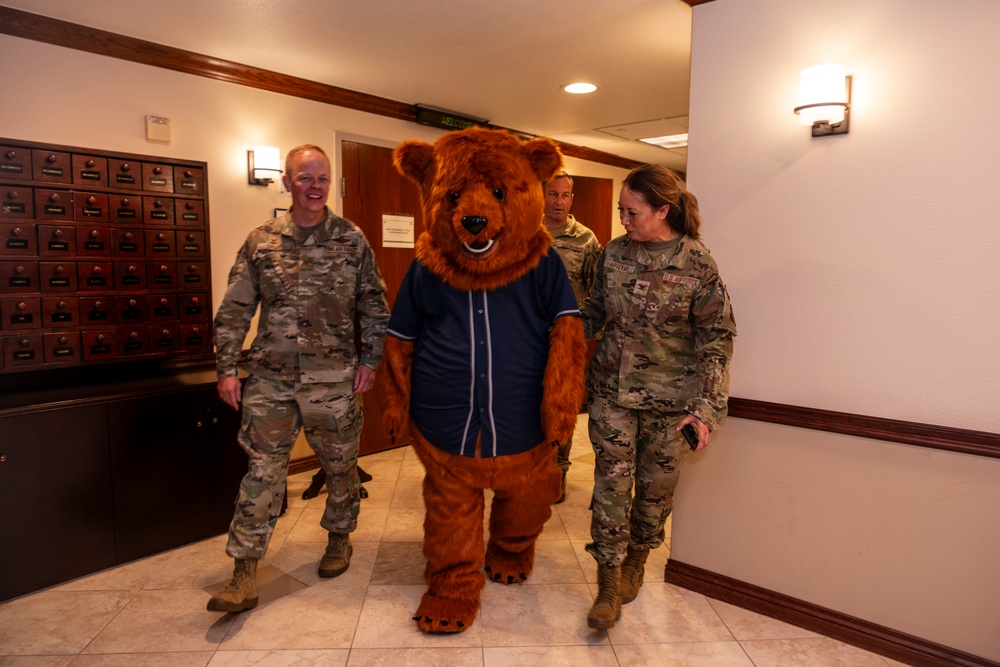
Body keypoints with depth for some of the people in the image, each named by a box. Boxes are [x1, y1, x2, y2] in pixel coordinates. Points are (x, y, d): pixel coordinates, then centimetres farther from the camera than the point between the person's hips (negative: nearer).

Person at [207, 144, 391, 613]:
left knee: (340, 465, 13)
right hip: (270, 379, 1)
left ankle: (340, 537, 37)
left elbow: (373, 305, 5)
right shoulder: (261, 241, 4)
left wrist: (369, 359, -1)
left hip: (334, 379, 0)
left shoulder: (351, 239, 2)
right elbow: (235, 310, 5)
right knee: (263, 469, 2)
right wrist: (227, 368, 0)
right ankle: (244, 574, 10)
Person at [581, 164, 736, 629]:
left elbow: (716, 338, -8)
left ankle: (635, 563, 37)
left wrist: (705, 407, -14)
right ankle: (609, 583, 15)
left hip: (668, 399, -2)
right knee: (611, 482, 2)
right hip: (611, 391, 2)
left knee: (656, 486, 12)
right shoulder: (614, 254, 1)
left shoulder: (697, 264, -11)